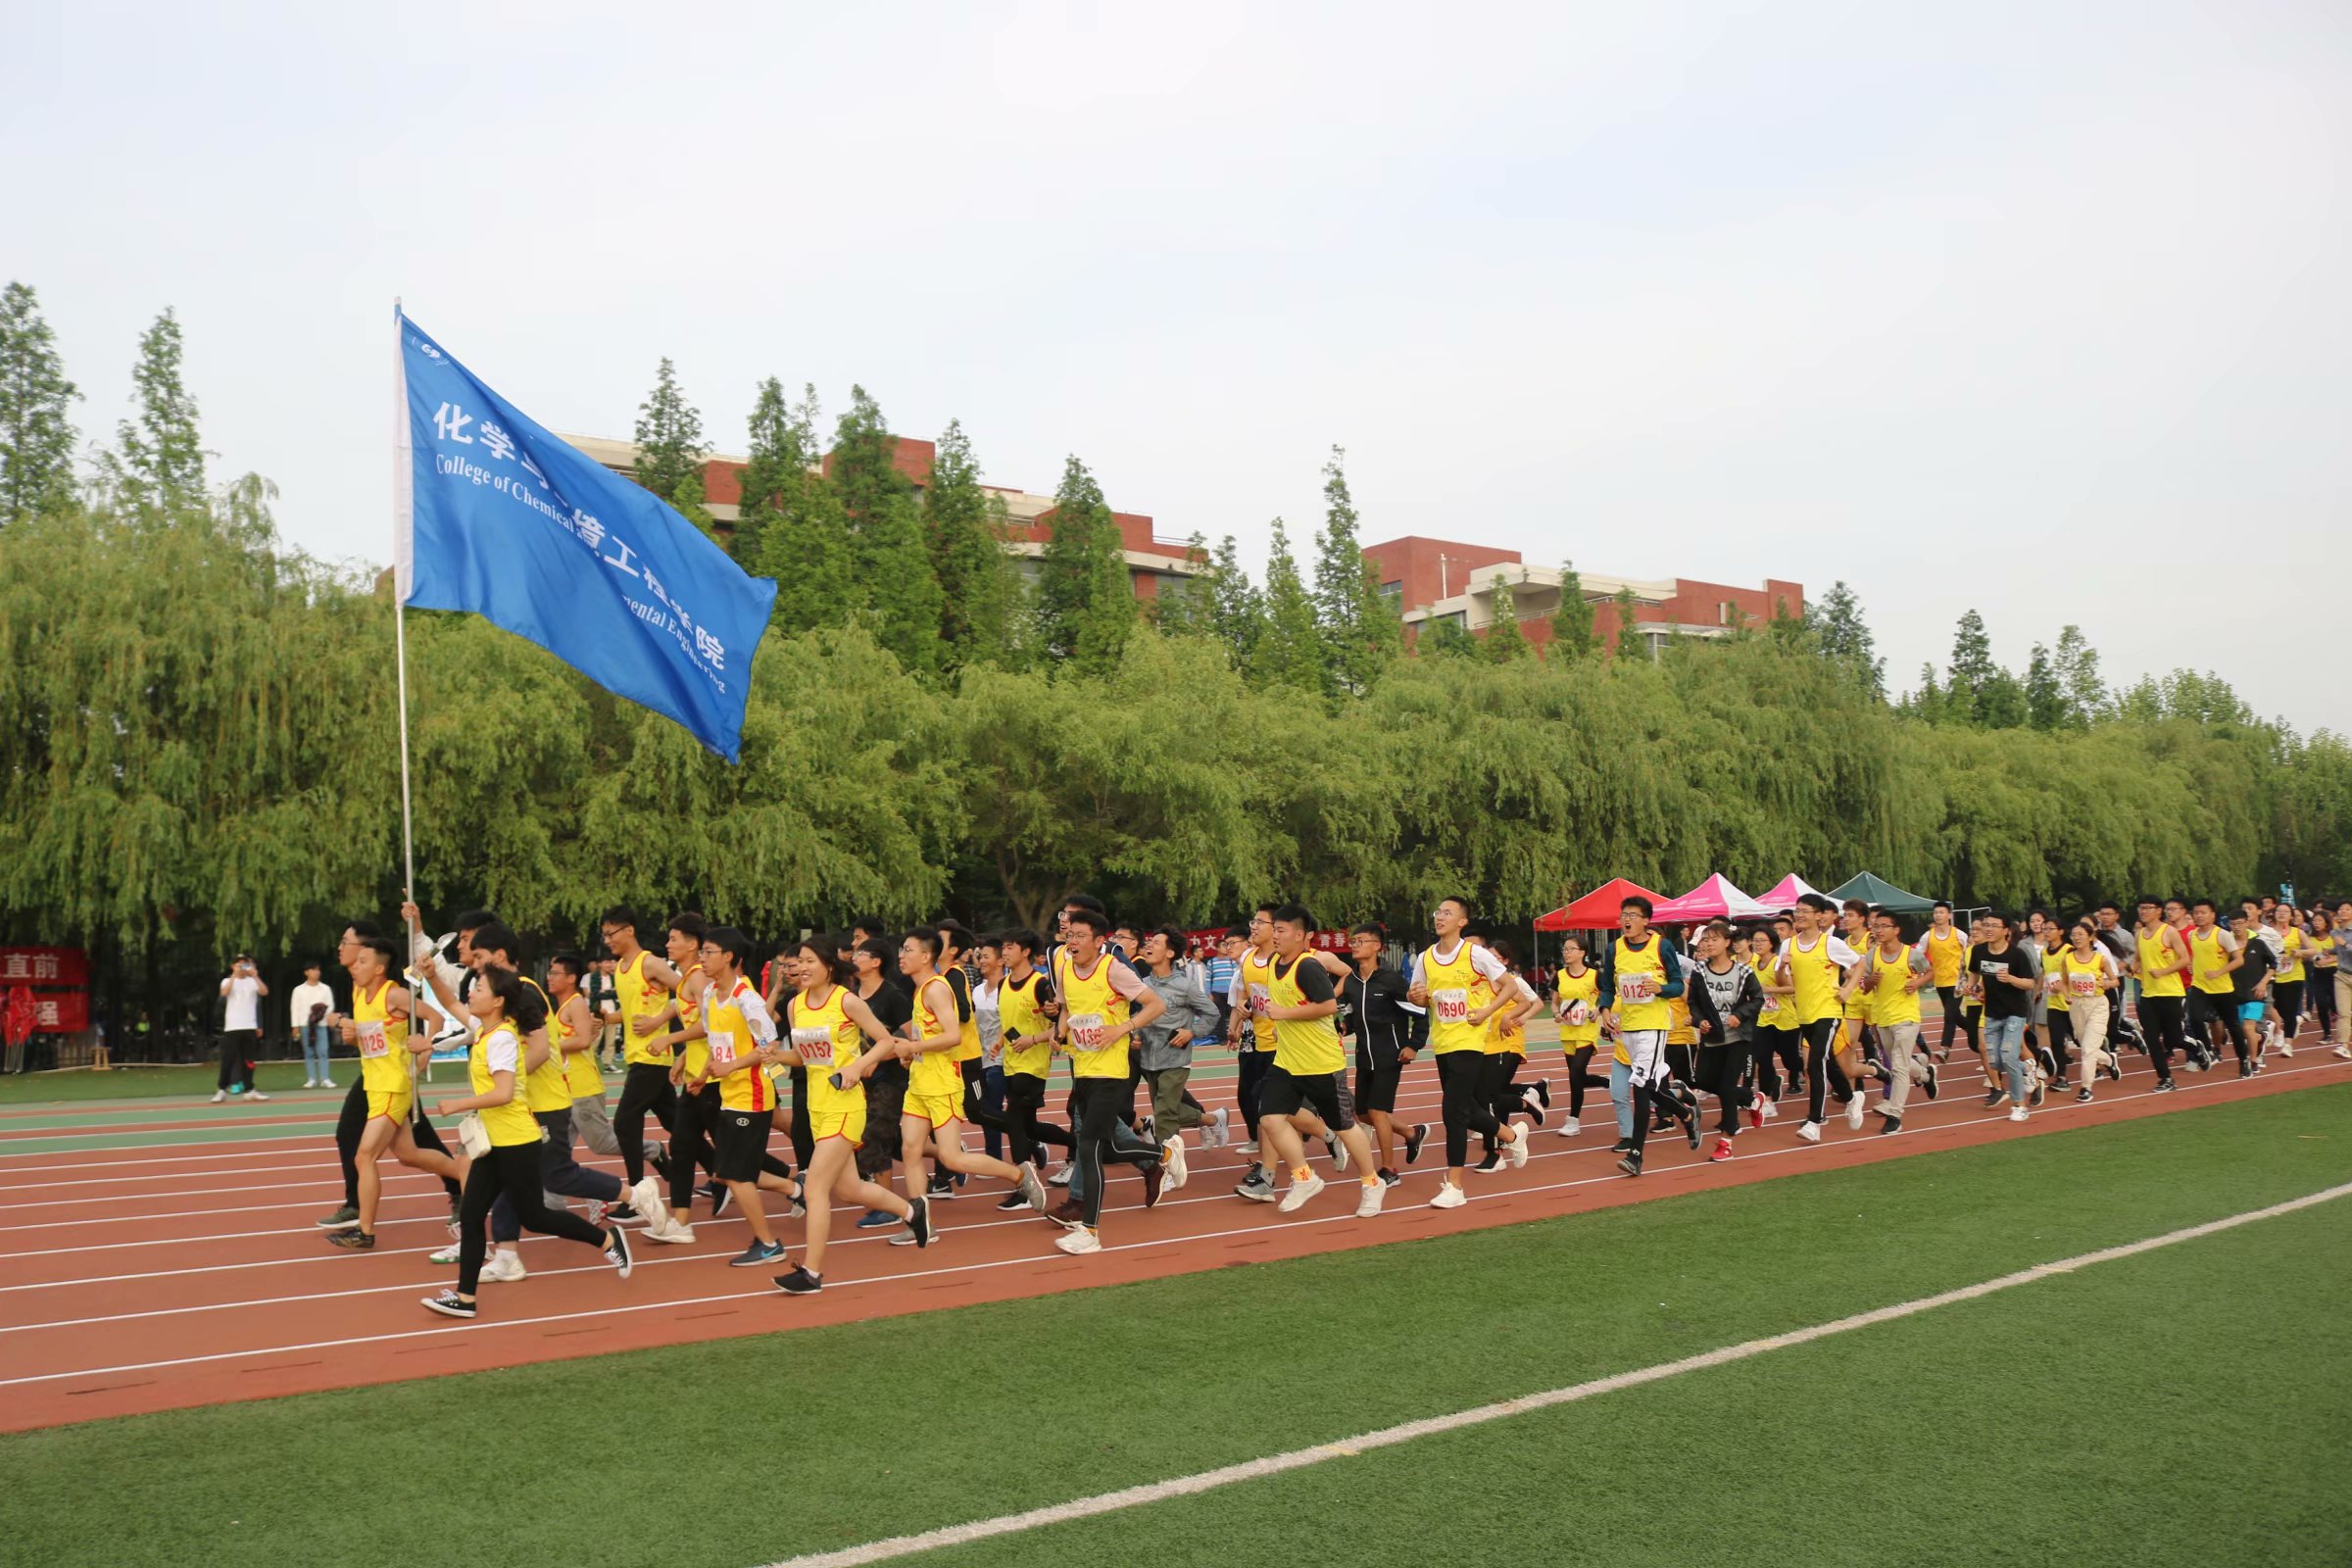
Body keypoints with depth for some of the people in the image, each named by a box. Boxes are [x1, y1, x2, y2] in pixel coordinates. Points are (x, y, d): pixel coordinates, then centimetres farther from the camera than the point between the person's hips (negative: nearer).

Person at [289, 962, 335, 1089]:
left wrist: (323, 1012, -14)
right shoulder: (299, 990, 6)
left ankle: (325, 1079, -9)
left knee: (322, 1052, -7)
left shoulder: (325, 989, 9)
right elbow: (295, 1008, 3)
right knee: (308, 1053, 3)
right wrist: (295, 1027, -3)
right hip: (305, 1025, 0)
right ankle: (311, 1079, 8)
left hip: (321, 1024, 0)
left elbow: (330, 1006, 7)